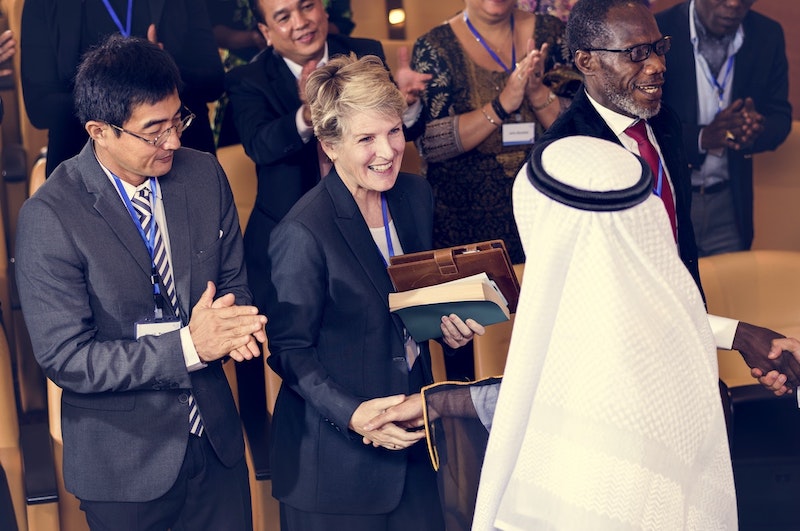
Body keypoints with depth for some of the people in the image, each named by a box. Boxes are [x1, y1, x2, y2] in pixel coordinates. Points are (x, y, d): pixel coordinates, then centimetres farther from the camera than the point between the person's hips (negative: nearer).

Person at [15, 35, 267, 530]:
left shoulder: (205, 175, -4)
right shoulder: (50, 217, -19)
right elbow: (65, 358, -19)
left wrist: (234, 325, -17)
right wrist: (187, 346, -27)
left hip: (215, 437, 4)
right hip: (126, 462, -4)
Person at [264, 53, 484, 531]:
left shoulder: (416, 195, 0)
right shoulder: (304, 233, -21)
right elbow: (288, 350, -15)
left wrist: (448, 324, -5)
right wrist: (352, 414, -26)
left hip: (410, 432, 6)